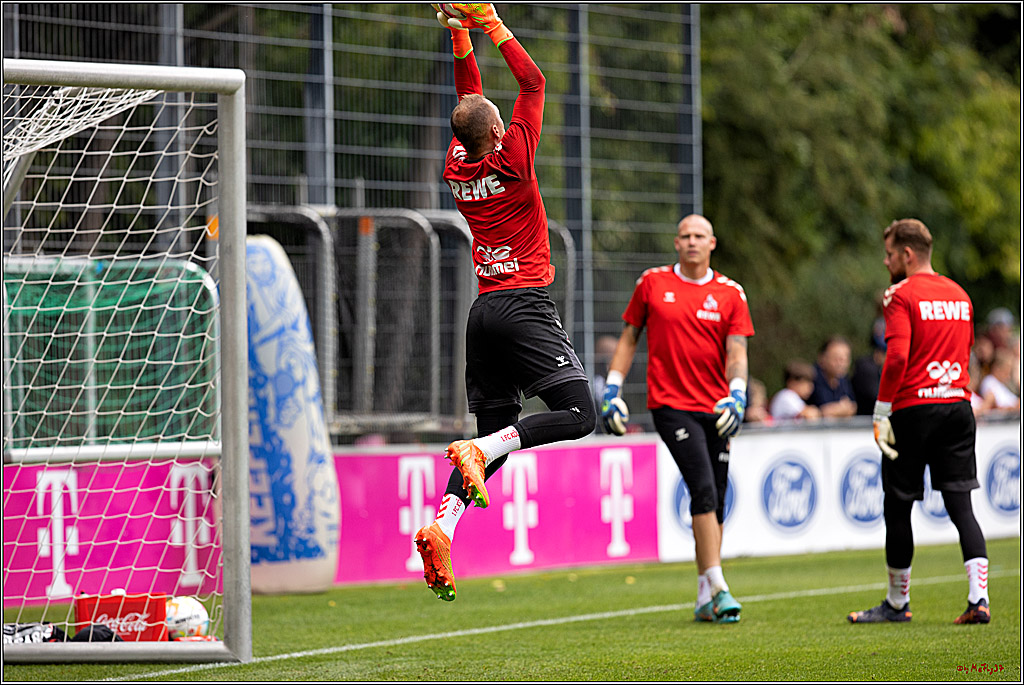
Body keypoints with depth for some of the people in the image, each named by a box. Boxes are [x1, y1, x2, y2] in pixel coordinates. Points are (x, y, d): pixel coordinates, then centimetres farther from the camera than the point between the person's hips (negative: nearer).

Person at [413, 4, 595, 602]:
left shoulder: (457, 165, 7)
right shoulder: (512, 158, -9)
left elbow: (469, 98, 23)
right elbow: (534, 82, -1)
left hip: (484, 310, 7)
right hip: (525, 303, -7)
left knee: (494, 432, 8)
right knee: (579, 414, -8)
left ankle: (442, 522, -14)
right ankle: (481, 454, -25)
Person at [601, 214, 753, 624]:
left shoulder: (729, 294, 6)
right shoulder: (652, 283, 5)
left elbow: (736, 352, 1)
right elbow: (629, 338, 12)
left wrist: (736, 394, -17)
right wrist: (612, 390, 6)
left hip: (714, 410, 3)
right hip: (671, 405, -3)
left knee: (715, 502, 6)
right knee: (704, 488, -19)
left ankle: (705, 600, 15)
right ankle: (717, 588, -19)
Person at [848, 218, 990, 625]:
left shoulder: (903, 295, -7)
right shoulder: (959, 295, 14)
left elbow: (897, 356, -18)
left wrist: (881, 412, -14)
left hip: (913, 408, -6)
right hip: (958, 405, 6)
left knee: (897, 507, 6)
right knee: (960, 504, 2)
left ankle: (897, 603, 15)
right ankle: (978, 599, -11)